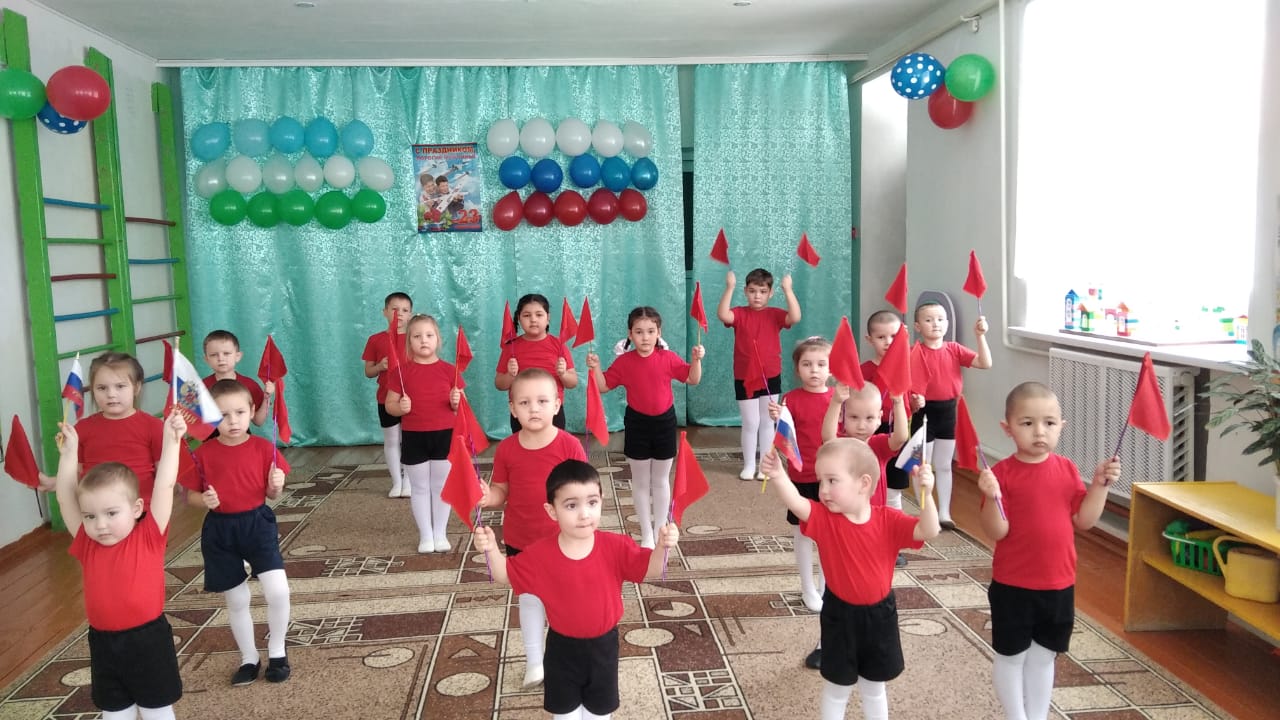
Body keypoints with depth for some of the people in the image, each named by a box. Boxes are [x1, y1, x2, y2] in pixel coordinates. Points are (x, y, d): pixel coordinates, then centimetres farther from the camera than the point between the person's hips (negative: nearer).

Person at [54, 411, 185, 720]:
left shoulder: (149, 538, -10)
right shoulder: (86, 544, 0)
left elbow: (163, 487, -15)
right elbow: (65, 497, 1)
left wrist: (171, 440, -17)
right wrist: (70, 450, 0)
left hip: (148, 640, -4)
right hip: (103, 644, 4)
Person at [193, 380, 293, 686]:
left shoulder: (263, 448, -5)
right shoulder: (204, 453, -5)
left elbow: (271, 493, 4)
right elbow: (191, 493, 4)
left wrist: (277, 485, -18)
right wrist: (204, 499, -17)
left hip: (257, 523, -1)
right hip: (219, 531, 1)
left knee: (278, 591, -14)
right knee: (236, 601, 12)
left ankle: (277, 653, 11)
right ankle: (249, 659, 31)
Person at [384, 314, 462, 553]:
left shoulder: (449, 370, -1)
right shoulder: (403, 372, -4)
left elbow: (460, 407, 5)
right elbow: (389, 405, 1)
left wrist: (456, 402, -17)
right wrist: (401, 407, -20)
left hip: (444, 435, 0)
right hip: (414, 437, 0)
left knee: (442, 486, 11)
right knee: (419, 488, 10)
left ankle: (440, 534, 25)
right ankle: (426, 536, 22)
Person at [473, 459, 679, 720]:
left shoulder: (615, 547, -20)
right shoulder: (541, 554, -19)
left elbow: (649, 568, -17)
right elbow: (506, 574, -8)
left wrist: (663, 546, -39)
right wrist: (491, 550, -29)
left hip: (603, 643, 0)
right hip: (563, 646, 0)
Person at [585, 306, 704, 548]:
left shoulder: (668, 358, -9)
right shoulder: (624, 362, -9)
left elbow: (692, 379, -3)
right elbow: (603, 386, -4)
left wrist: (696, 360, -19)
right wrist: (595, 368, -21)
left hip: (664, 422, 0)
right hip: (637, 424, 0)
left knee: (661, 481, 12)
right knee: (640, 482, 9)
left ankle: (660, 531, 26)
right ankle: (646, 534, 22)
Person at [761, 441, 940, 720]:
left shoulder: (888, 520, -14)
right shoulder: (824, 518, -17)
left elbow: (928, 532, -23)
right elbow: (796, 503, -36)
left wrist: (926, 494, -38)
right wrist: (778, 476, -56)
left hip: (879, 615, 1)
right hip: (840, 615, -1)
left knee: (874, 688, 23)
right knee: (837, 688, 16)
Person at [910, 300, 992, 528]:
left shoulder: (954, 349, 0)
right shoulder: (916, 352, -11)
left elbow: (985, 363, -6)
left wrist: (980, 335, -15)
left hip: (947, 410, 4)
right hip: (924, 411, -4)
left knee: (944, 466, 15)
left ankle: (944, 512, 25)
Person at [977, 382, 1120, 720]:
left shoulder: (1067, 469, 0)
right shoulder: (1002, 473, -15)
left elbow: (1084, 520, 2)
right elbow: (996, 532, -17)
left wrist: (1100, 483, -8)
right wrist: (991, 498, -35)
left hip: (1059, 584, 4)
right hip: (1012, 586, -4)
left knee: (1043, 657, 18)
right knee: (1011, 656, 11)